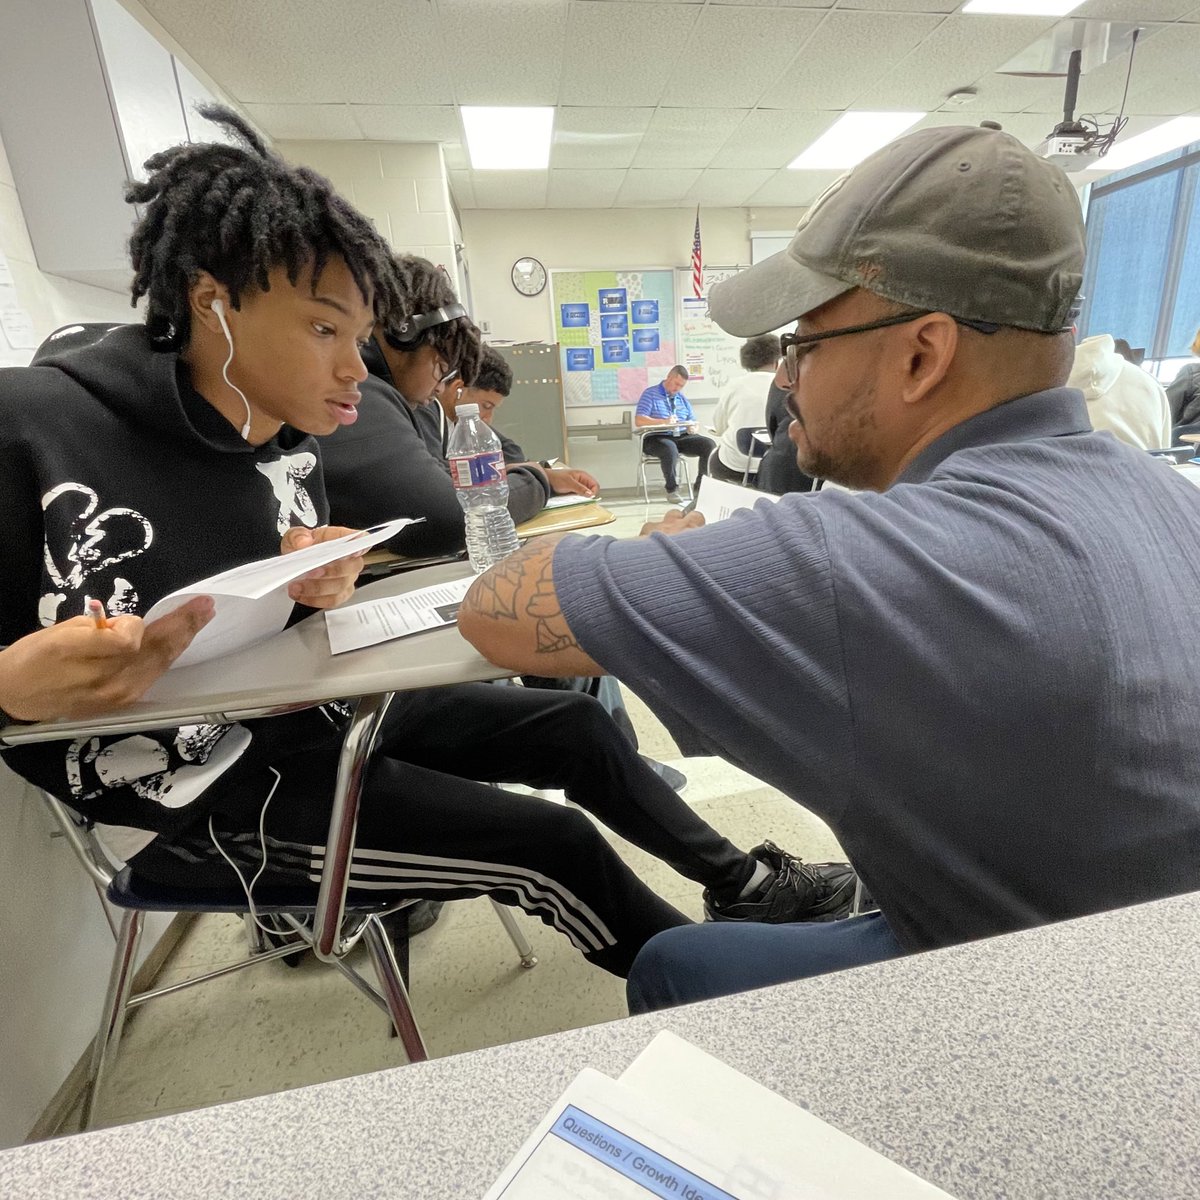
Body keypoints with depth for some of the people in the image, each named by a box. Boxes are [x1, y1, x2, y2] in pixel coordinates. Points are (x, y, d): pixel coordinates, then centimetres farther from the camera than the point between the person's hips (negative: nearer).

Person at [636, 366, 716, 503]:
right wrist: (664, 421, -24)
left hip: (682, 437, 5)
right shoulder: (650, 394, 3)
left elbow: (693, 422, 19)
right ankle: (672, 490, -22)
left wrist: (693, 428, -9)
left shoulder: (682, 398, 21)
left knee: (709, 444, -18)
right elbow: (639, 421, -10)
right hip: (657, 438, -5)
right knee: (670, 448, -40)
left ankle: (700, 487, -11)